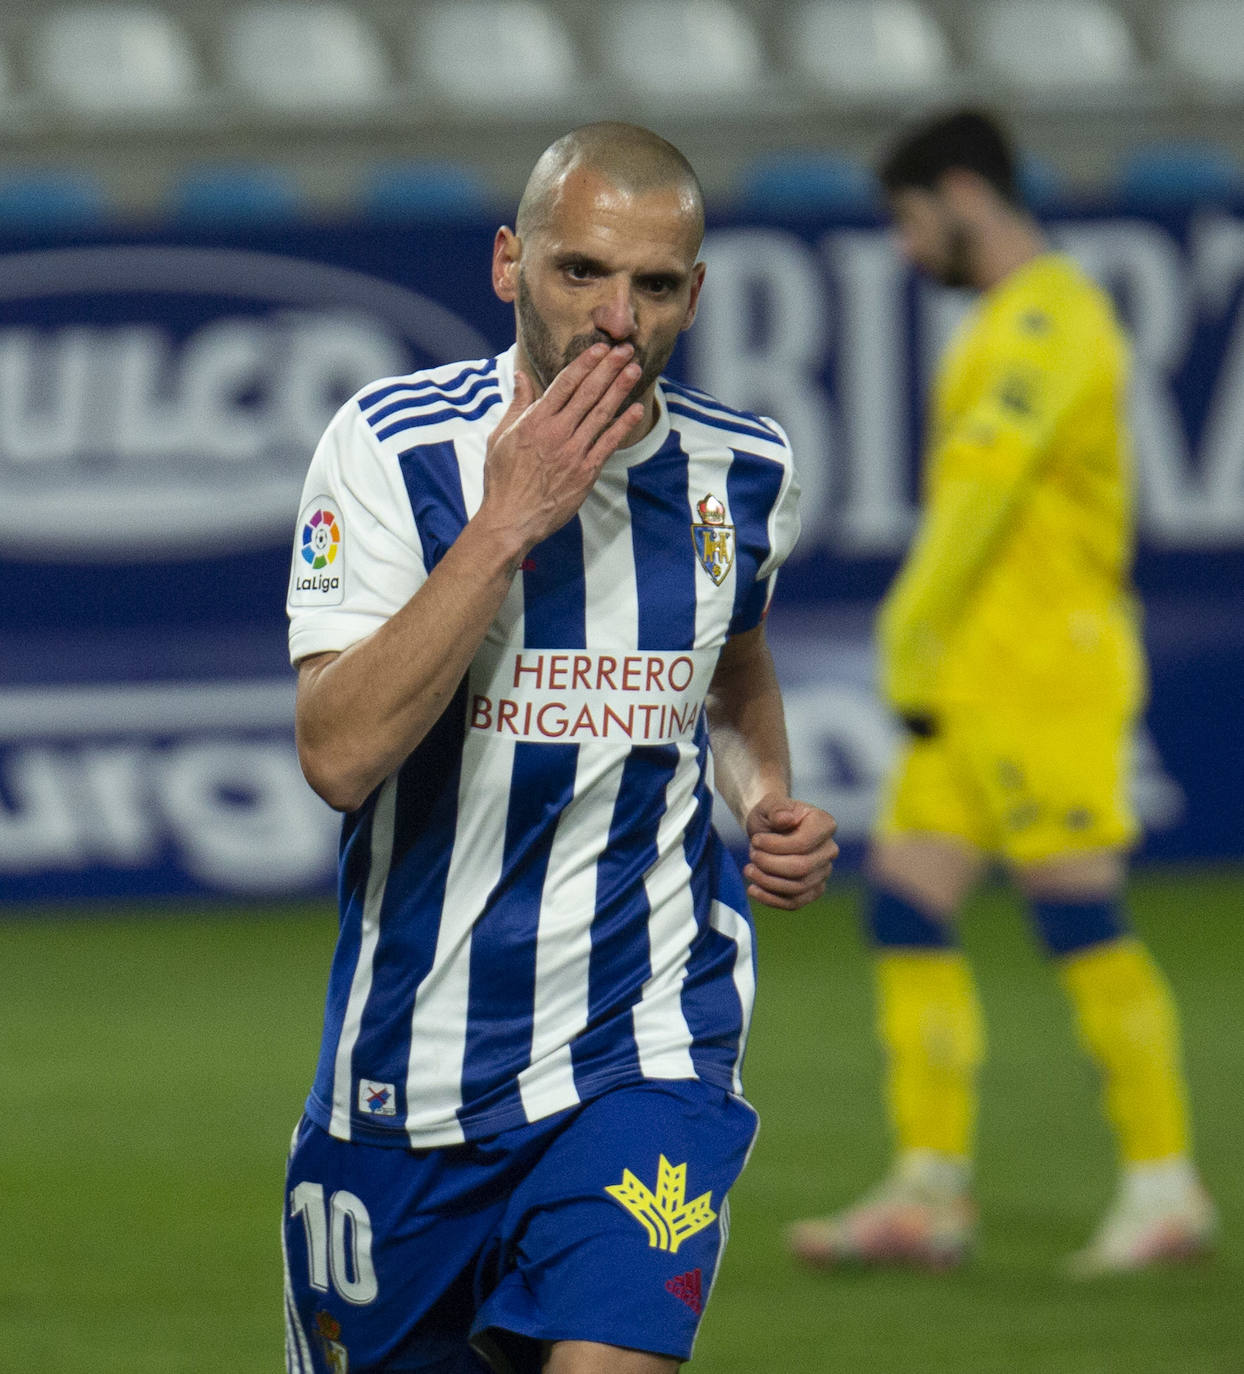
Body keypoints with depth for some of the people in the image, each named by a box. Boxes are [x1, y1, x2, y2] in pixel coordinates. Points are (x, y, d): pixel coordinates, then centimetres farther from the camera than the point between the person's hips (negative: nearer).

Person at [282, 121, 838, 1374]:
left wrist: (770, 803, 4)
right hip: (411, 1060, -1)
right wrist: (506, 525, -24)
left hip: (646, 1047, 1)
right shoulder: (390, 447, -10)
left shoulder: (742, 473, 1)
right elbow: (340, 753, -22)